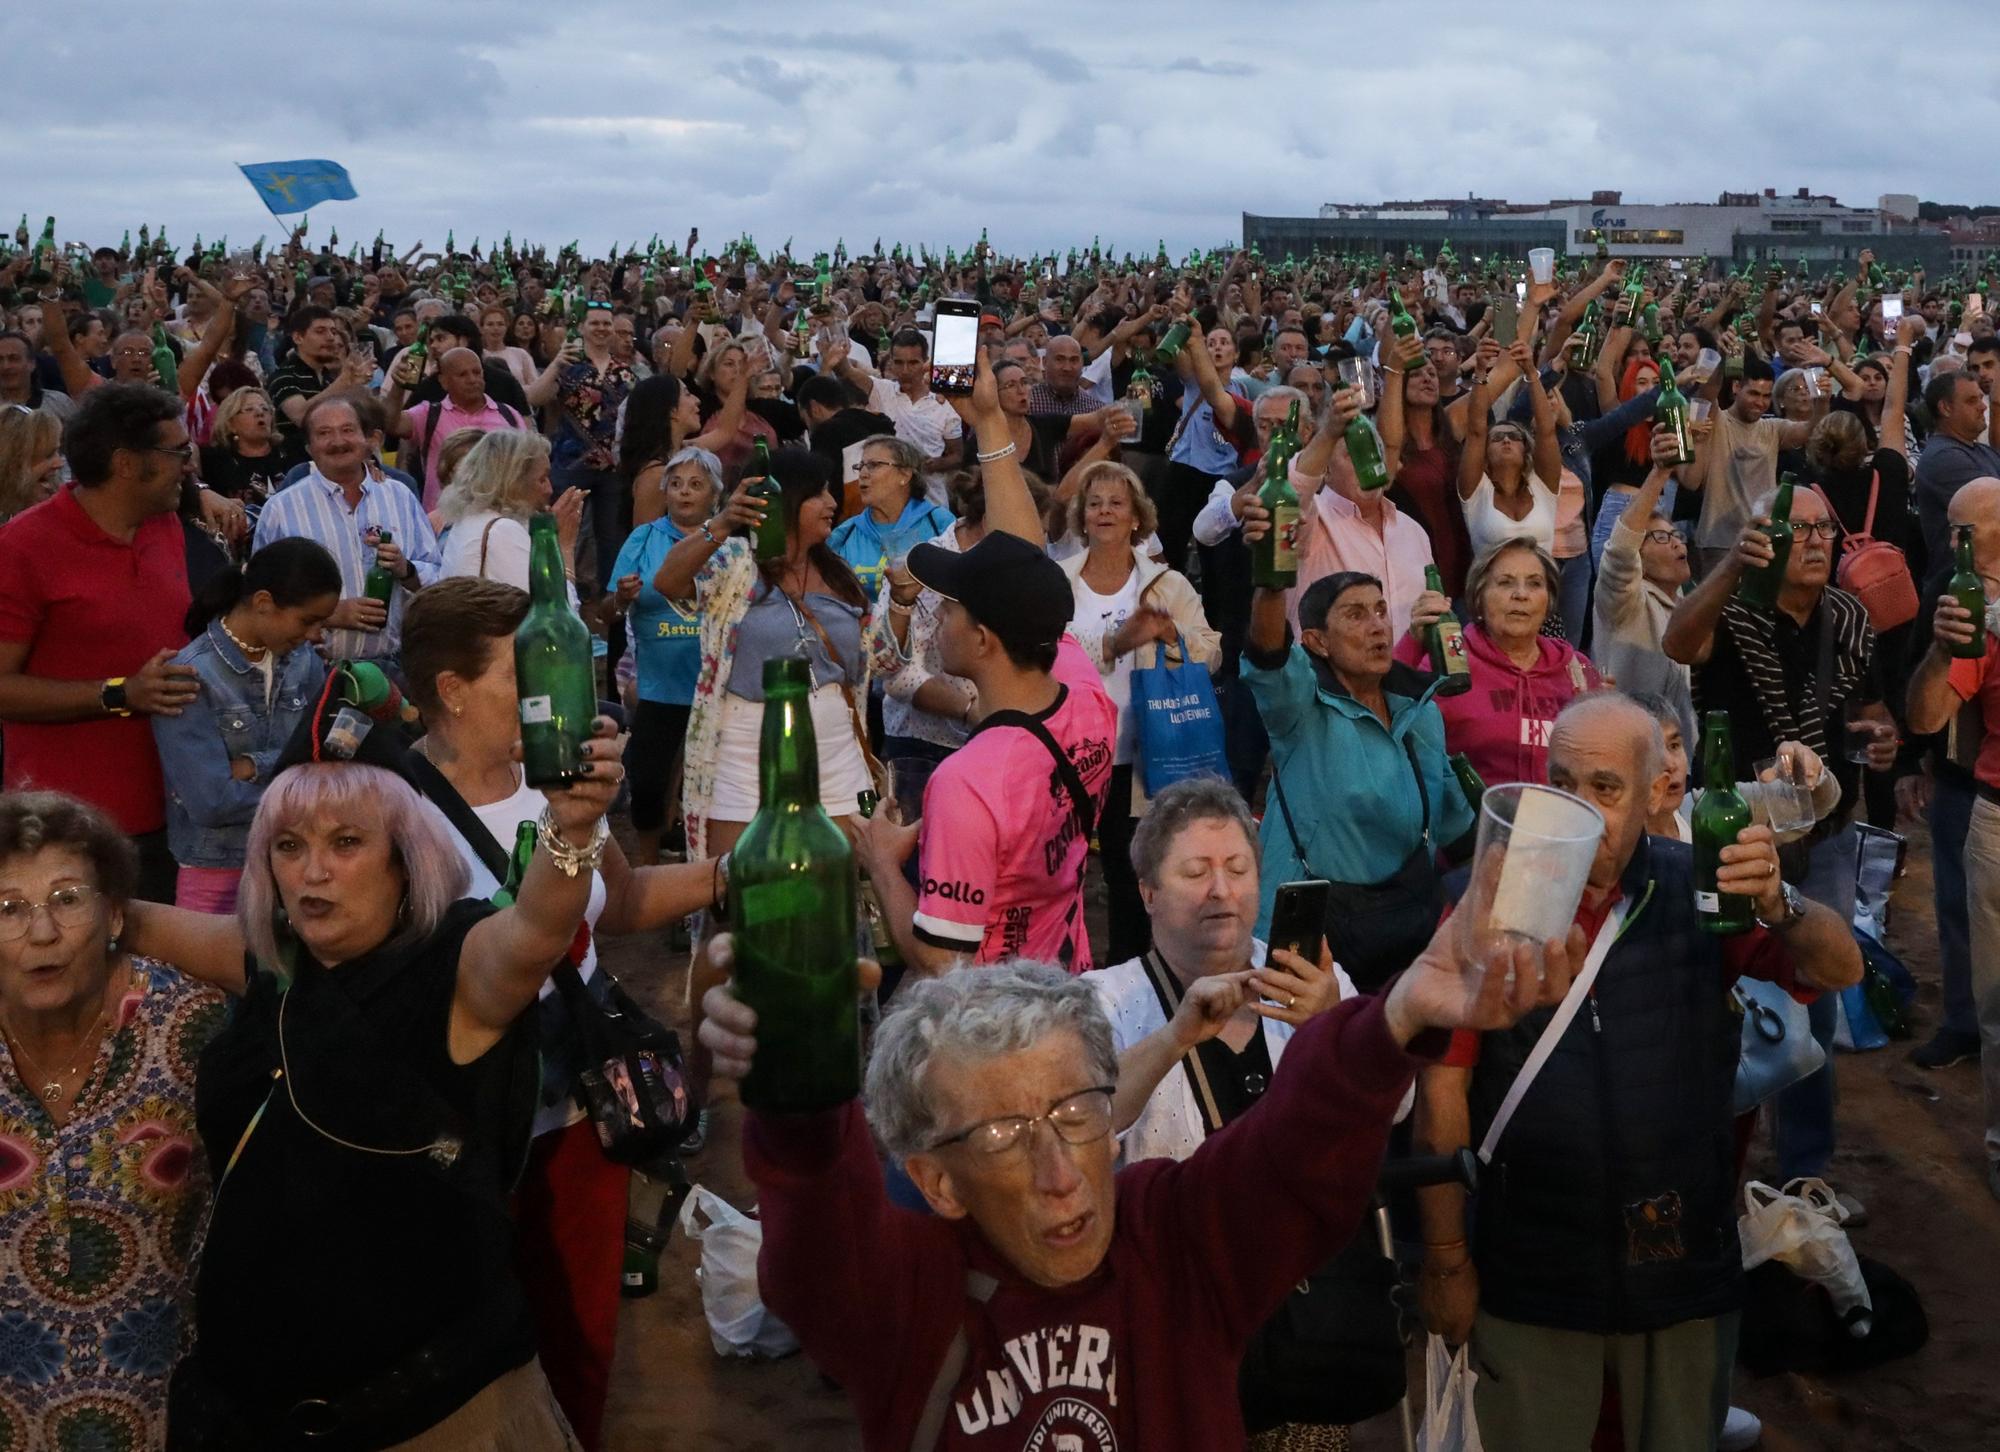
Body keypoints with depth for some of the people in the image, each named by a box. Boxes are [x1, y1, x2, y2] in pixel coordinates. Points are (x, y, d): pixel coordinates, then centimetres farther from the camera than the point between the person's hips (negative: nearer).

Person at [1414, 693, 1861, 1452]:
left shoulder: (1699, 892, -7)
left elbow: (1840, 970, -15)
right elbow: (1443, 1090, -9)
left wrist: (1778, 907, -36)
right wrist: (1445, 1260, -5)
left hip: (1684, 1262, 2)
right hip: (1528, 1275, -2)